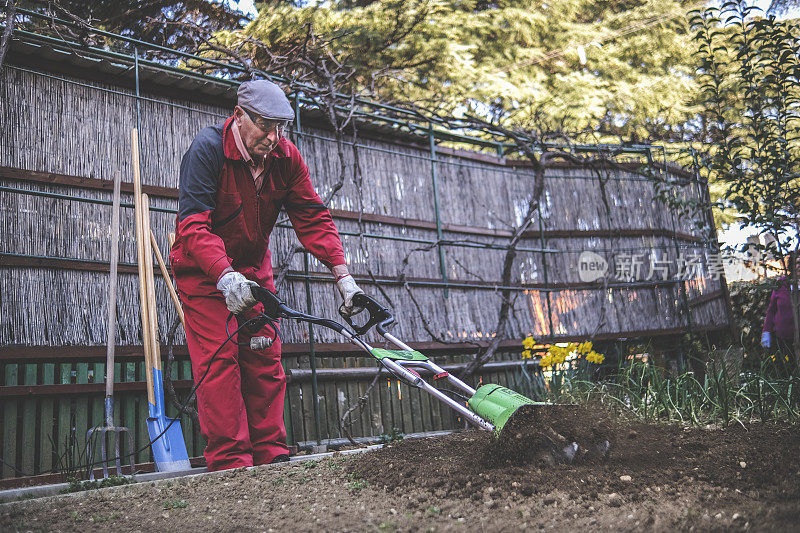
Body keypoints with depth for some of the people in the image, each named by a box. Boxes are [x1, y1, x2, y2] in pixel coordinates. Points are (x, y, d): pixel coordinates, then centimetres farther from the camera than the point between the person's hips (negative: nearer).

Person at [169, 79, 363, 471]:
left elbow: (312, 217, -9)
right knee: (219, 362, -12)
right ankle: (230, 462, -7)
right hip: (204, 273, -5)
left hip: (254, 270, 5)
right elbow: (193, 224, -31)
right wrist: (225, 276, -47)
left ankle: (270, 456, 10)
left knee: (265, 362, 3)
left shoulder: (286, 157, -8)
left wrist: (342, 274, -21)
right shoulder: (207, 149, -23)